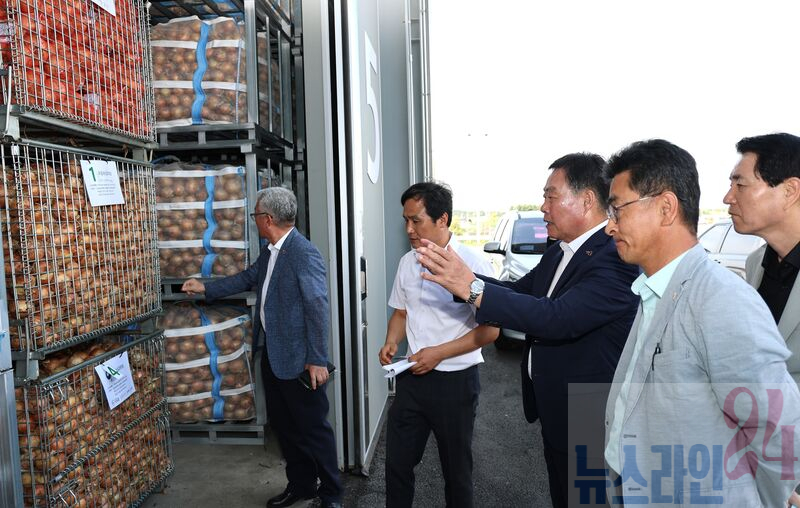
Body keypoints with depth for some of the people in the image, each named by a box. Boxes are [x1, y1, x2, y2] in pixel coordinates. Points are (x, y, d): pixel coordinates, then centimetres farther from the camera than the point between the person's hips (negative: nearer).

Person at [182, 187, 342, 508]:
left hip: (297, 358, -9)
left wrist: (317, 359, -21)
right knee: (282, 423, 19)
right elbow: (248, 278, 23)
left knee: (313, 427, 4)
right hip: (271, 352, 9)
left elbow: (318, 308, -22)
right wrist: (206, 288, 26)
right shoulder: (270, 252, 8)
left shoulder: (305, 253, -21)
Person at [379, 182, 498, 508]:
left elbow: (489, 330, -14)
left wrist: (438, 353, -20)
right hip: (412, 377, 5)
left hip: (455, 380, -5)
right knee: (397, 463, 13)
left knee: (456, 469, 14)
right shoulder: (408, 262, 3)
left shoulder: (472, 263, -16)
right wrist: (391, 343, -5)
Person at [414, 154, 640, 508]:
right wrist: (457, 274, -3)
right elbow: (519, 291, 10)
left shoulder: (617, 256, -26)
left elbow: (559, 318, -35)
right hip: (555, 414, 9)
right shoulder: (558, 254, 4)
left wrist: (472, 288, -37)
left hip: (590, 424, -8)